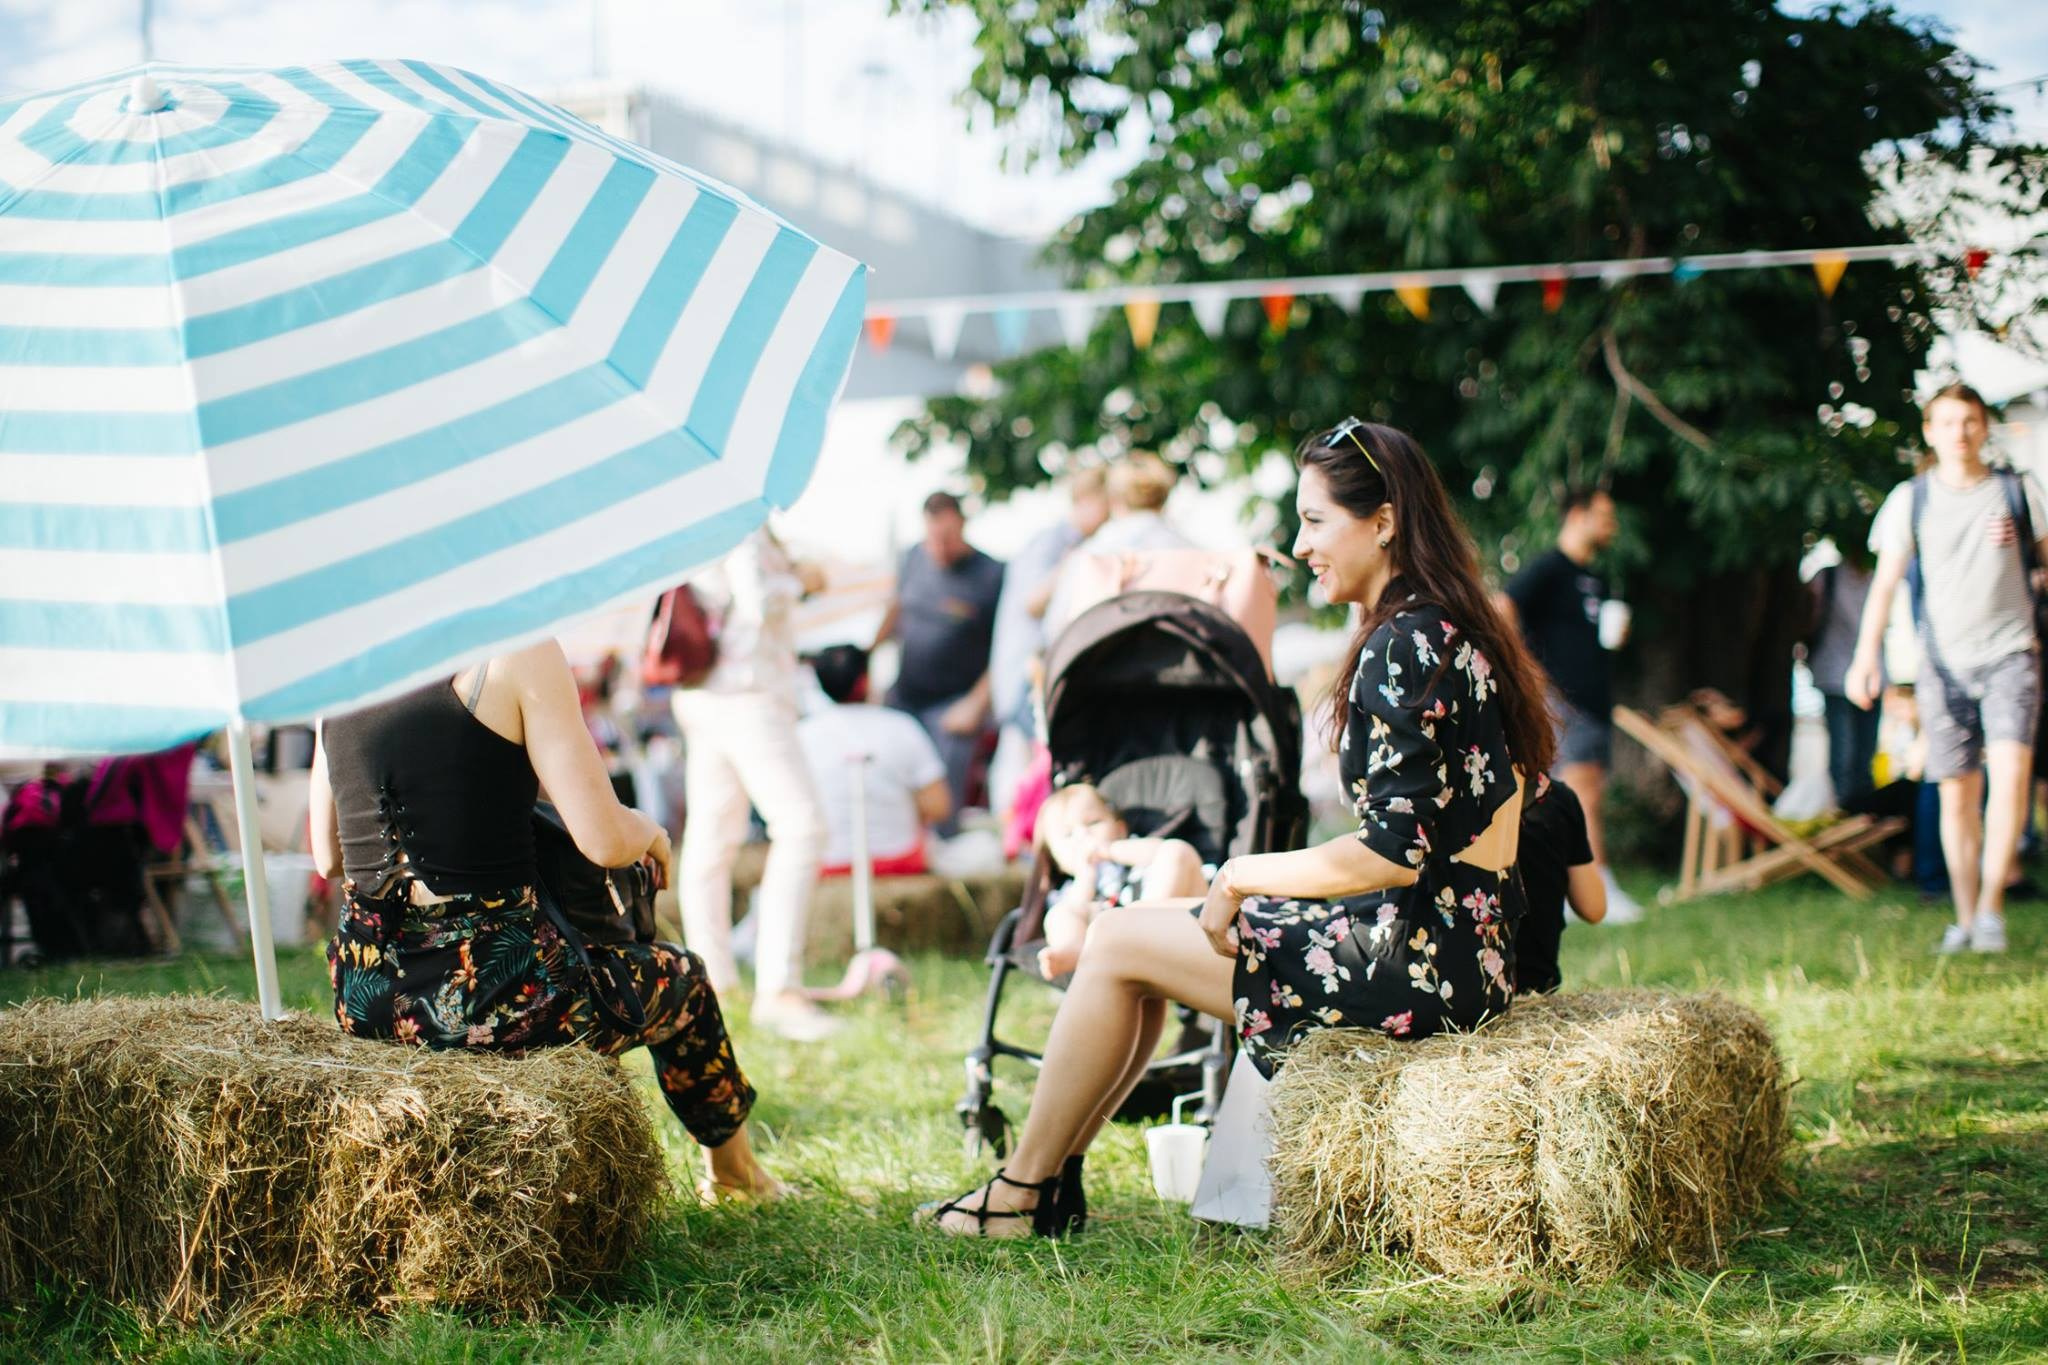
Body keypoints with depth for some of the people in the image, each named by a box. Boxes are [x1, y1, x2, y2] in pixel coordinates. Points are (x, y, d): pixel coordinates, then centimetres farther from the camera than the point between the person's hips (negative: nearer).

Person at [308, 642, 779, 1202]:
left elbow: (327, 857, 12)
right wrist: (650, 831, 8)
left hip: (365, 996, 6)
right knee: (681, 977, 26)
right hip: (490, 997, -5)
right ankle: (735, 1173, 49)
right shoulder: (518, 649, -13)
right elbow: (605, 842, -15)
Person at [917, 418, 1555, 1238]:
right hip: (1463, 948, 10)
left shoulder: (1407, 644, -17)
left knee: (1119, 944, 0)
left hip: (1421, 961, -10)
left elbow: (1396, 853, -22)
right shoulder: (1451, 632, 14)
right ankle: (1051, 1179, 20)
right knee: (1150, 927, 17)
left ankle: (1025, 1192, 12)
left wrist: (1244, 877, -10)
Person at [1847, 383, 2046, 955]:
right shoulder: (1910, 500, 5)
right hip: (1944, 664, 1)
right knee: (1957, 795, 2)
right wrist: (1867, 655, -11)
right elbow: (1885, 581, -1)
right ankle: (1964, 919, 12)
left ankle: (1992, 907, -16)